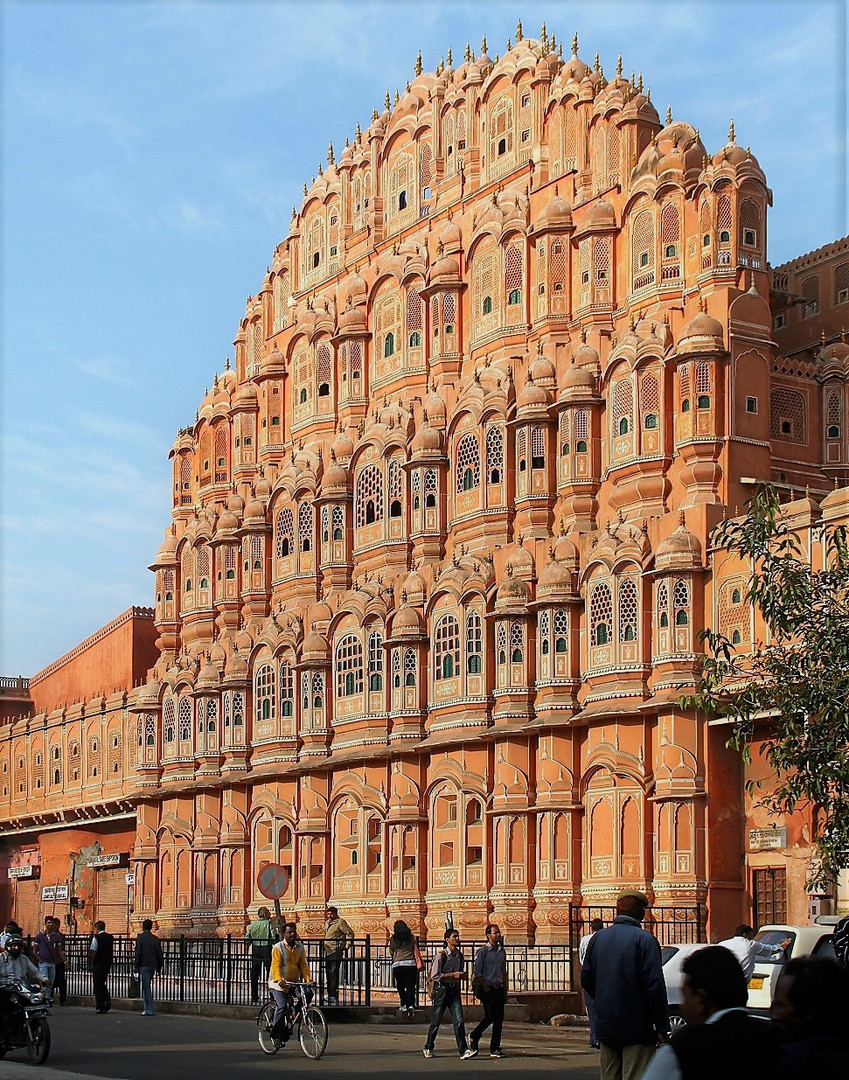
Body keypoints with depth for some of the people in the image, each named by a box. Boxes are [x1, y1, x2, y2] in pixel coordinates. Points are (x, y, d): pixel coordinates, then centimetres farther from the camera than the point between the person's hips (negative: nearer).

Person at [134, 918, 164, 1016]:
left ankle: (149, 1010, -7)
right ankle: (146, 1007, 21)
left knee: (146, 987, -4)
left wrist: (136, 966, -6)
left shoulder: (140, 938, -7)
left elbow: (138, 953, -10)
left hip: (144, 965, -5)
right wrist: (159, 967, 18)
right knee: (148, 986, 17)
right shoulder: (156, 939, 8)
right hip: (153, 965, 5)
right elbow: (159, 954, 11)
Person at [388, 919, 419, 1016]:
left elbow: (391, 952, 15)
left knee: (400, 986, 9)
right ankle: (411, 1005, -12)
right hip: (411, 963, 1)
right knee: (410, 986, 2)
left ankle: (404, 1005, 0)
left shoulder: (393, 939, 5)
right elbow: (415, 951, 15)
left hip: (398, 964, -1)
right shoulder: (411, 937, 9)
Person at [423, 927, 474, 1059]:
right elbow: (434, 976, -13)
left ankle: (464, 1050, -10)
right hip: (442, 989, -4)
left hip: (455, 989, 4)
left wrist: (462, 975, -1)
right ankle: (428, 1048, 21)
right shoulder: (441, 955, -9)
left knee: (459, 1020, -7)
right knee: (436, 1021, 4)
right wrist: (453, 975, -17)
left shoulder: (460, 956, 10)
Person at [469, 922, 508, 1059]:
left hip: (499, 988, 6)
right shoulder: (482, 951, -6)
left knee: (499, 1019, 2)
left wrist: (505, 990, 15)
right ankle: (474, 1037, 11)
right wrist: (485, 988, -14)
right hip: (487, 988, -6)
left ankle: (495, 1048, 7)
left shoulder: (502, 951, 13)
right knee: (490, 1016, -12)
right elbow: (478, 973, -8)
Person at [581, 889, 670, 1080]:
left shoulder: (598, 938, 7)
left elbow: (586, 980, 13)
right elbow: (654, 985, -17)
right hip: (637, 1028, -6)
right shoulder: (644, 939, -12)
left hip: (606, 1027, 6)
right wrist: (662, 1028, -13)